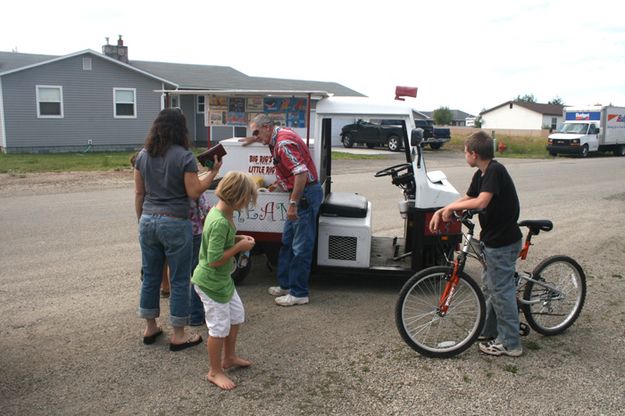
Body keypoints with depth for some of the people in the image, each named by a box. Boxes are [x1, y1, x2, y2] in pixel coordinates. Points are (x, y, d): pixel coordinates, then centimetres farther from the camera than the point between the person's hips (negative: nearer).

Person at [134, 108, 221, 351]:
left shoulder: (143, 155, 6)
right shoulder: (184, 156, -11)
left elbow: (139, 193, 9)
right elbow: (193, 192, -11)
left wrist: (141, 221, 19)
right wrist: (213, 172, -1)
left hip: (148, 221, 6)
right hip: (174, 224, -6)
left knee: (150, 276, 17)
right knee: (179, 280, 5)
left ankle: (150, 328, 29)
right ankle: (178, 336, 14)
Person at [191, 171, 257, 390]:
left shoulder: (221, 212, 0)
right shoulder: (220, 223, -31)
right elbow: (215, 260, -29)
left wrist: (238, 239, 2)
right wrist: (239, 247, -20)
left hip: (223, 279, 10)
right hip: (211, 283, -10)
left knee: (236, 316, 22)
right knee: (219, 328, 4)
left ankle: (229, 357, 41)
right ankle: (215, 372, 24)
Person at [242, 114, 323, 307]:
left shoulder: (284, 143, -19)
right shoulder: (279, 137, 12)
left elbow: (302, 172, -28)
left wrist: (293, 203, -26)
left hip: (306, 194, -11)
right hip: (301, 193, 11)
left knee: (301, 247, -4)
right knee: (287, 241, 16)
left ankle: (299, 293, 5)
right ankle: (286, 284, 26)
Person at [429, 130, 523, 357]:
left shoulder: (495, 171, -22)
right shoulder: (481, 174, 7)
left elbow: (481, 202, -34)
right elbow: (467, 198, 13)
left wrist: (451, 207, -22)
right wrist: (440, 212, 0)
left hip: (502, 243, -10)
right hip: (493, 239, 10)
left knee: (501, 291, 1)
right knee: (491, 287, 19)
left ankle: (510, 343, 14)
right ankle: (489, 332, 34)